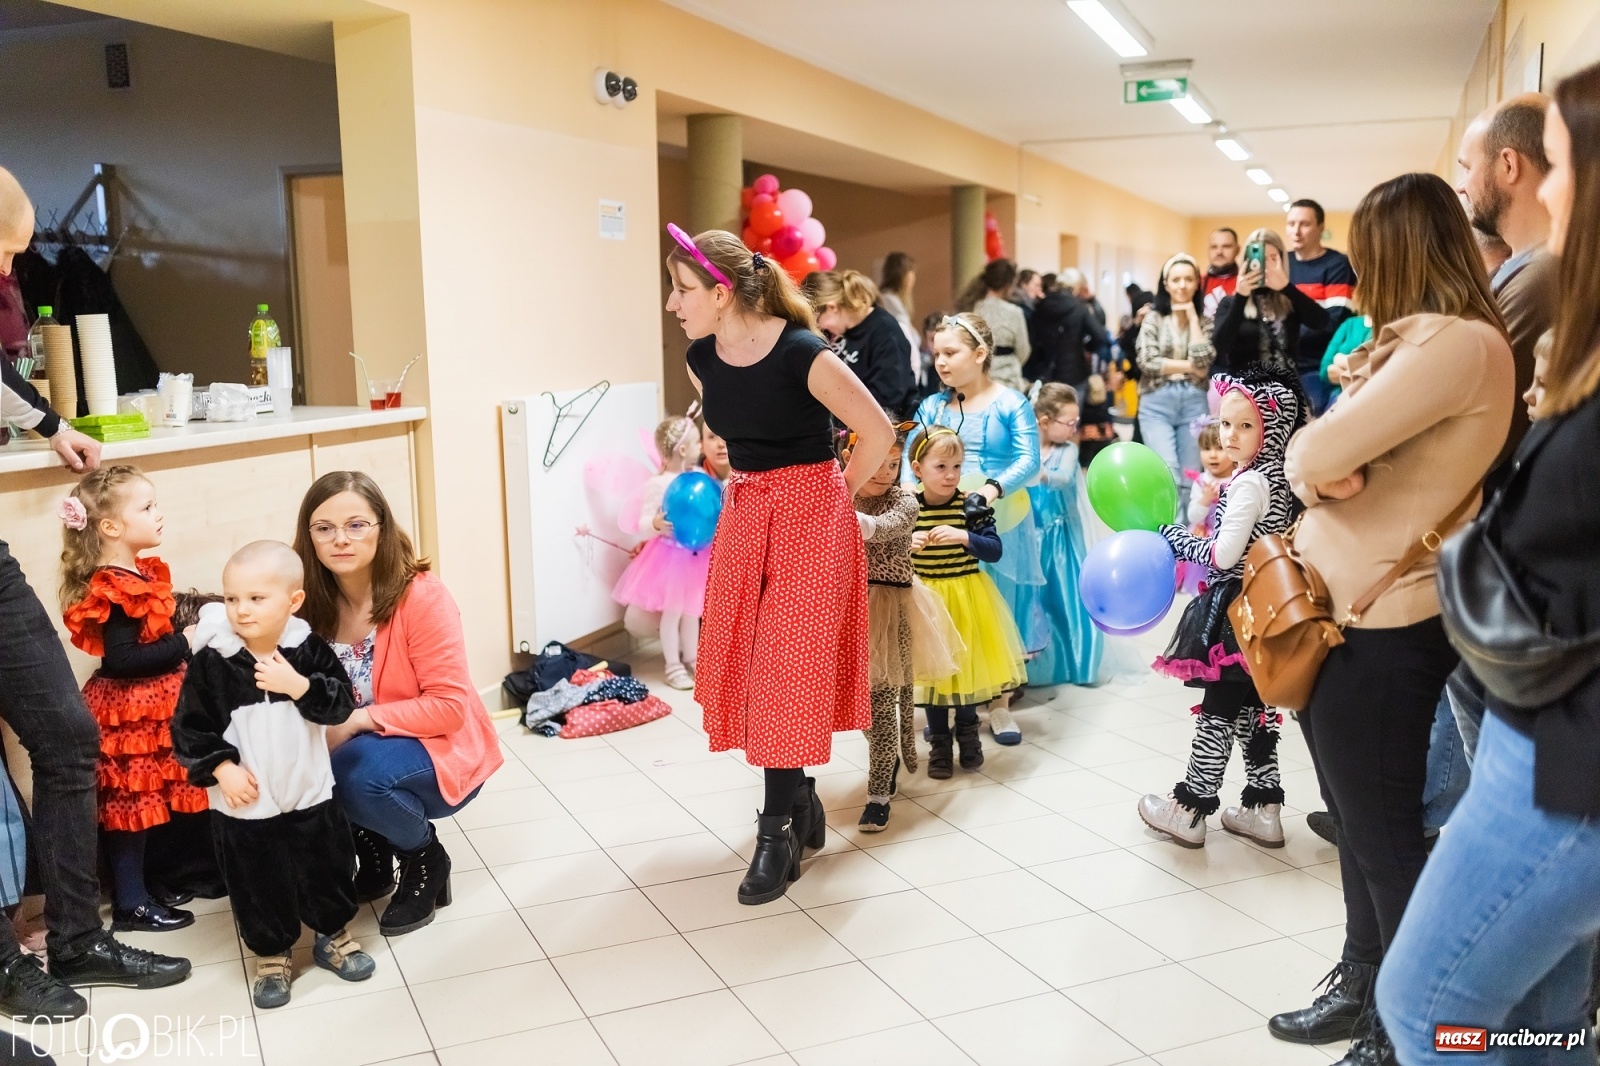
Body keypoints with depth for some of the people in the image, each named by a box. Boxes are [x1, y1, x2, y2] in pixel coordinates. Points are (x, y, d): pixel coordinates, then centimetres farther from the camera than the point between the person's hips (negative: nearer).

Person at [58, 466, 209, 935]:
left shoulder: (138, 575, 8)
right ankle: (131, 904, 12)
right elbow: (121, 660, -26)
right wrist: (183, 644, -22)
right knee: (131, 805, 1)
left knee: (154, 799, 18)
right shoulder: (113, 591, -22)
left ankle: (142, 886, 31)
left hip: (151, 708, 9)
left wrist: (189, 635, 0)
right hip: (129, 712, -9)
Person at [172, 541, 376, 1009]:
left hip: (311, 795, 1)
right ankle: (271, 955, 33)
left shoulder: (309, 649, -9)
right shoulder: (211, 661, -11)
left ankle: (333, 936, 38)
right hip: (245, 805, -1)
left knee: (327, 870, 15)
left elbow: (341, 703, -10)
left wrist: (299, 686, -25)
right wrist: (220, 768, -16)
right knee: (258, 884, 11)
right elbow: (189, 727, -6)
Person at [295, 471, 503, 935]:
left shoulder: (422, 596, -22)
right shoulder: (311, 602, -7)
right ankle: (373, 857, 6)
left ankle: (426, 859, -1)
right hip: (356, 750, 5)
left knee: (357, 773, -32)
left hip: (441, 753, -5)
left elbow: (449, 706, -22)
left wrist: (358, 720, -28)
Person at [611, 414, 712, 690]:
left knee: (692, 611, 16)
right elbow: (643, 524, -14)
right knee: (672, 612, 3)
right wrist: (655, 525, -34)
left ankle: (691, 659, 31)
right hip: (670, 555, -5)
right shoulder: (658, 485, -17)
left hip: (697, 555, 5)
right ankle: (673, 666, 16)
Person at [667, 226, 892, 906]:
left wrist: (828, 496, 0)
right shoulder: (702, 359, 1)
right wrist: (758, 487, 14)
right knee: (743, 664, 6)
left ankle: (779, 828, 5)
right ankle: (801, 802, 23)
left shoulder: (802, 355, -19)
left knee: (788, 668, -6)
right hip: (743, 515, 7)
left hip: (809, 517, -6)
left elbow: (878, 434, -10)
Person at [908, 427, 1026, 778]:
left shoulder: (971, 506, -8)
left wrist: (964, 537, -27)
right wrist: (906, 545, -22)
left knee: (968, 665, 9)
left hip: (967, 598, 0)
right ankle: (939, 742, 24)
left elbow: (995, 551, -12)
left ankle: (968, 731, 34)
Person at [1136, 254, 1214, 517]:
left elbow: (1203, 361, -7)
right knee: (1168, 475, -15)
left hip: (1193, 403, 2)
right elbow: (1147, 361, -6)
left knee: (1190, 479, 2)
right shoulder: (1153, 319, 6)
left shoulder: (1204, 321, 10)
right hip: (1157, 403, -2)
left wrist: (1192, 315, -2)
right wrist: (1189, 366, -6)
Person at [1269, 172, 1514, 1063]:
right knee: (1362, 823, 20)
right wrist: (1330, 465, -10)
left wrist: (1316, 455, -5)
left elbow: (1317, 455, -26)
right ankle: (1363, 989, 37)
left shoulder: (1460, 345, -20)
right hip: (1346, 613, 9)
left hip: (1381, 626, -9)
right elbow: (1317, 460, 12)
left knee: (1386, 837, 6)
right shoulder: (1417, 343, 12)